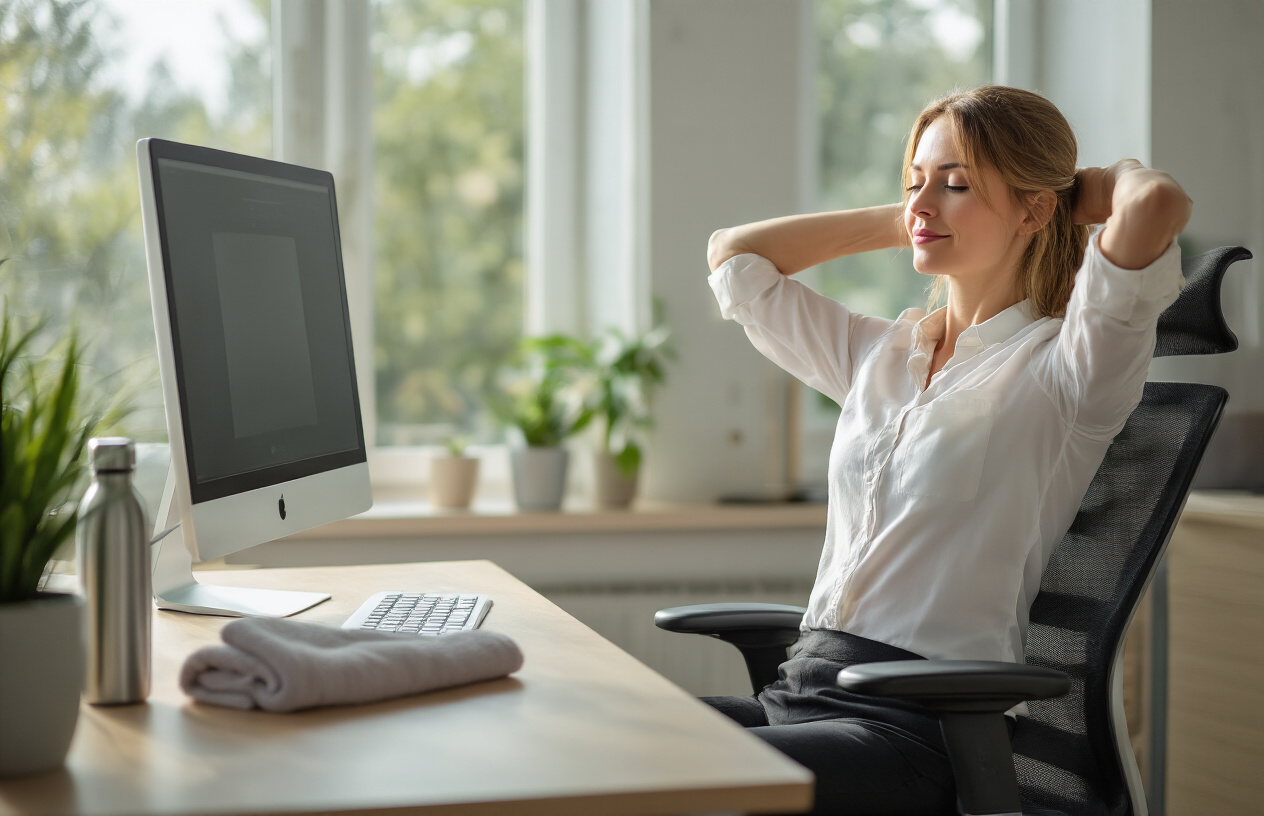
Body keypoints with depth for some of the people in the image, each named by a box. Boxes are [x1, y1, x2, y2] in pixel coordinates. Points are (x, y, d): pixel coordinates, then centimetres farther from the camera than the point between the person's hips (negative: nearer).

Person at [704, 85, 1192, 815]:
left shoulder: (1060, 370, -3)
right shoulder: (878, 354, 18)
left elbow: (1158, 202, -21)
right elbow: (733, 257, 29)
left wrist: (1091, 186, 3)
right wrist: (899, 221, 23)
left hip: (918, 728, -6)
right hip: (798, 694, 7)